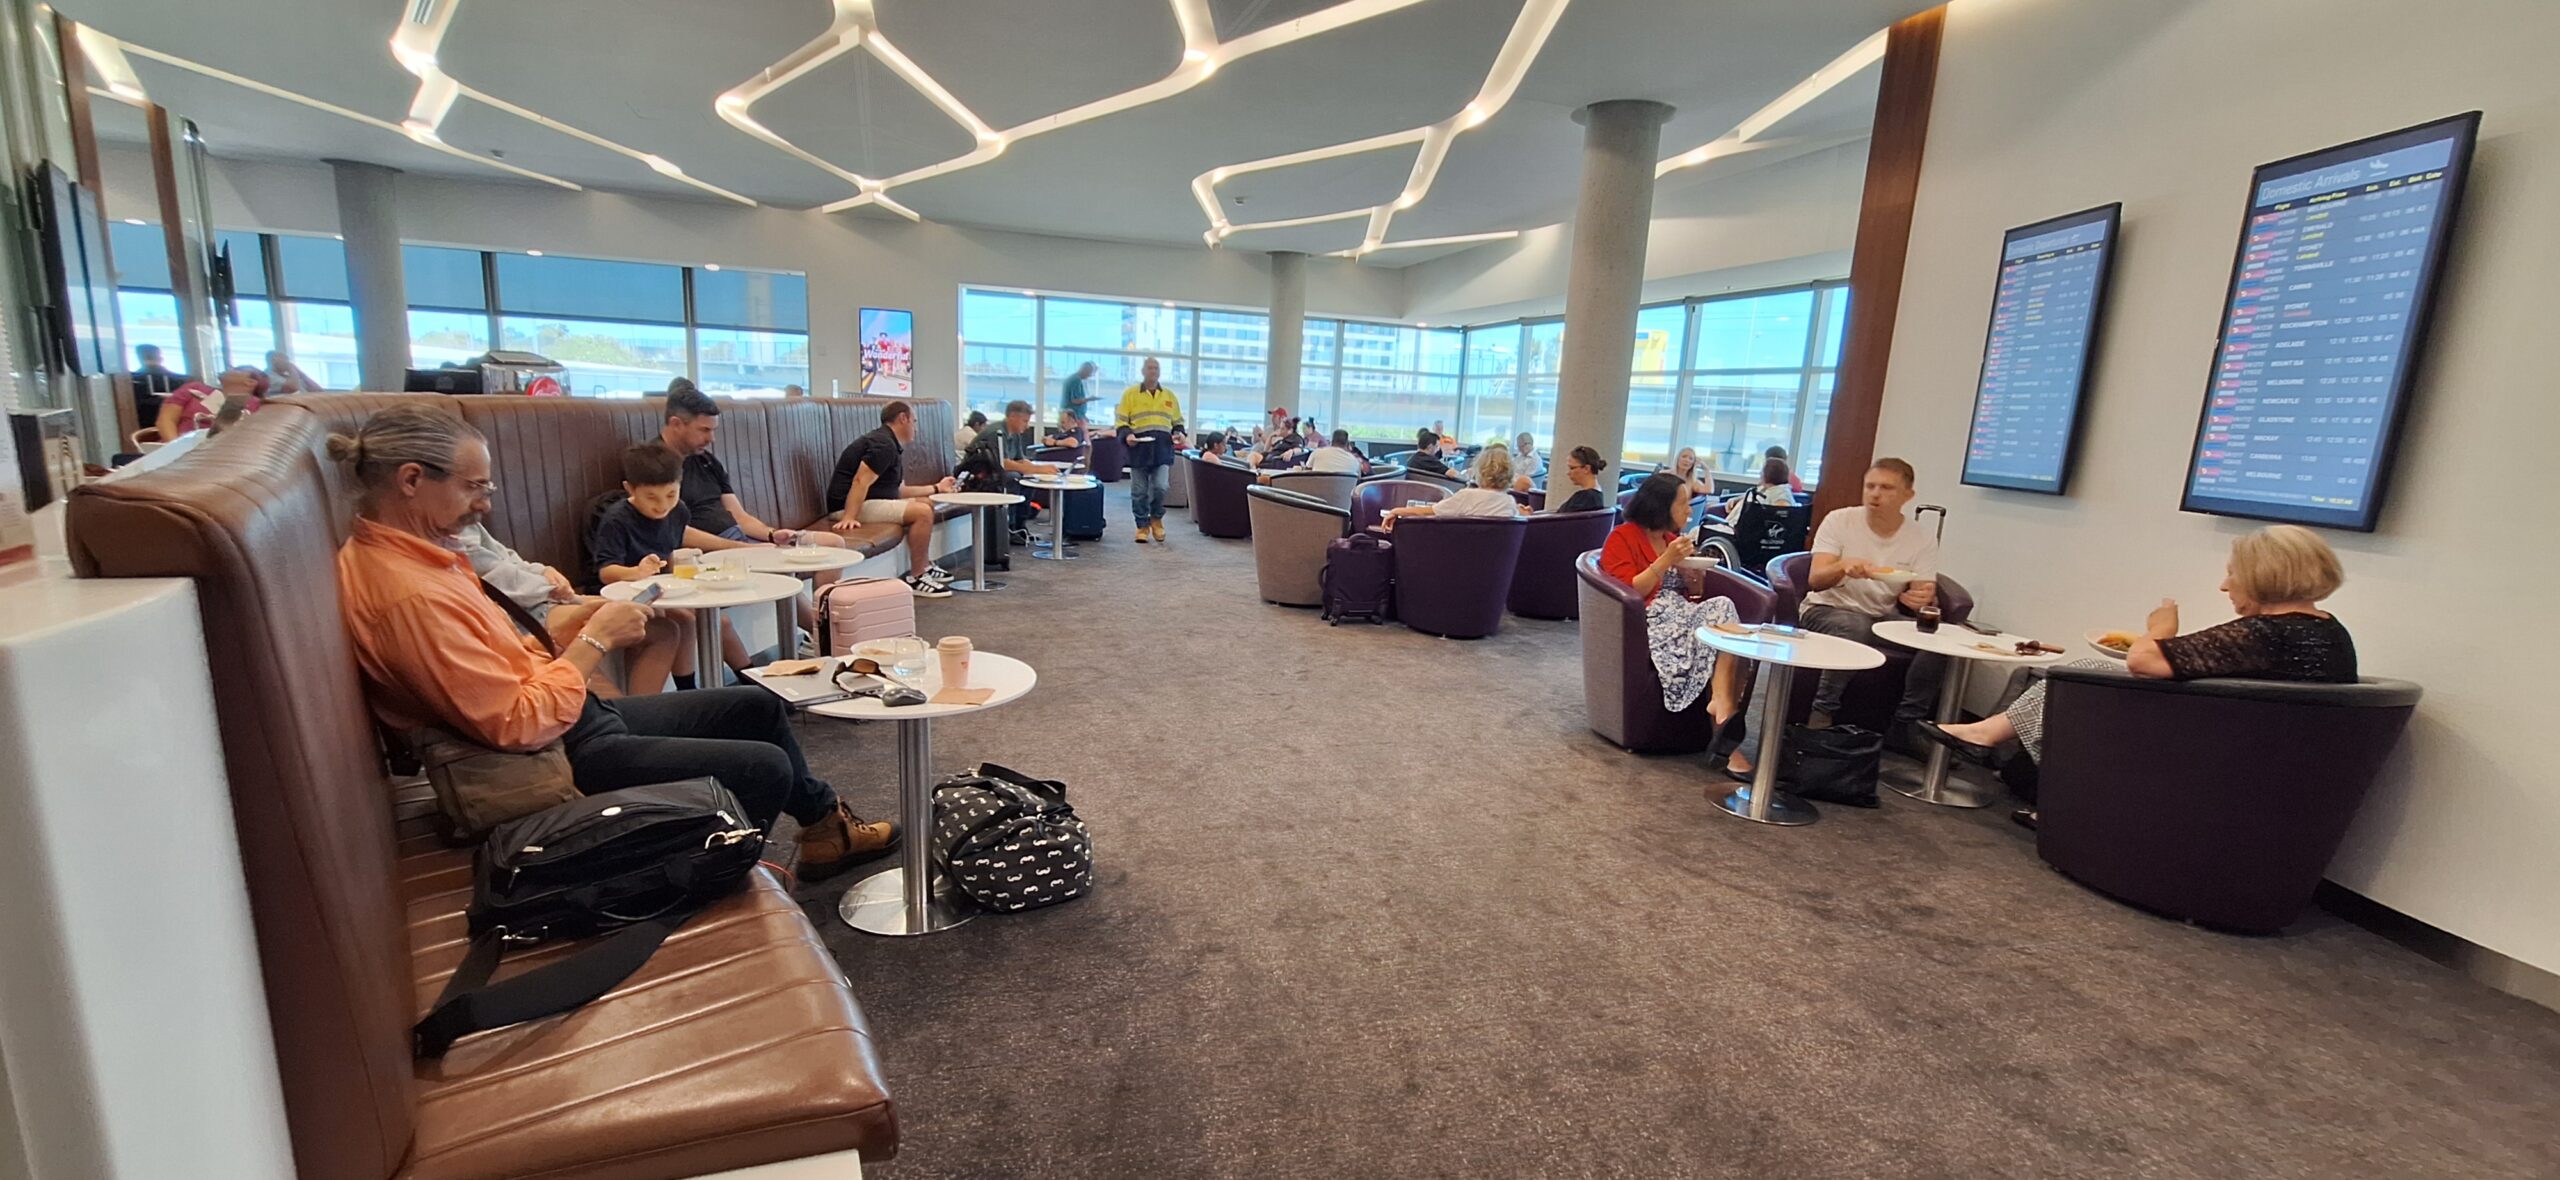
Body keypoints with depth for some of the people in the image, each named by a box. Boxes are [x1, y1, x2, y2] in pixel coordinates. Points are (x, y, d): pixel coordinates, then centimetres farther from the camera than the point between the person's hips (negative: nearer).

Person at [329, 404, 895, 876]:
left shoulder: (399, 553, 6)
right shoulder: (408, 594, -27)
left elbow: (498, 659, 7)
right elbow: (519, 724, -28)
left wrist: (584, 621, -5)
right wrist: (595, 640, -19)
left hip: (579, 716, 11)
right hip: (559, 754, -11)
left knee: (757, 704, 15)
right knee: (765, 766, -9)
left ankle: (826, 827, 32)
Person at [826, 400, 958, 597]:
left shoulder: (891, 446, 17)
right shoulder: (883, 444, -16)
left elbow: (898, 490, 20)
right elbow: (861, 482, -26)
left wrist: (937, 488, 27)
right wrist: (848, 518, -34)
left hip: (871, 502, 11)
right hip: (853, 506, -11)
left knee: (926, 503, 17)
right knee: (922, 512, -21)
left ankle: (925, 566, 20)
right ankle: (916, 578, -15)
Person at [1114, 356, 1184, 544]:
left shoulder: (1169, 395, 14)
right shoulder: (1130, 393, 5)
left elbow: (1177, 422, 21)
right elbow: (1121, 421, 4)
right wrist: (1126, 435, -14)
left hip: (1162, 448, 1)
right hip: (1139, 448, -1)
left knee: (1160, 487, -10)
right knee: (1139, 491, 3)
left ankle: (1156, 519, 15)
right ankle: (1143, 526, 16)